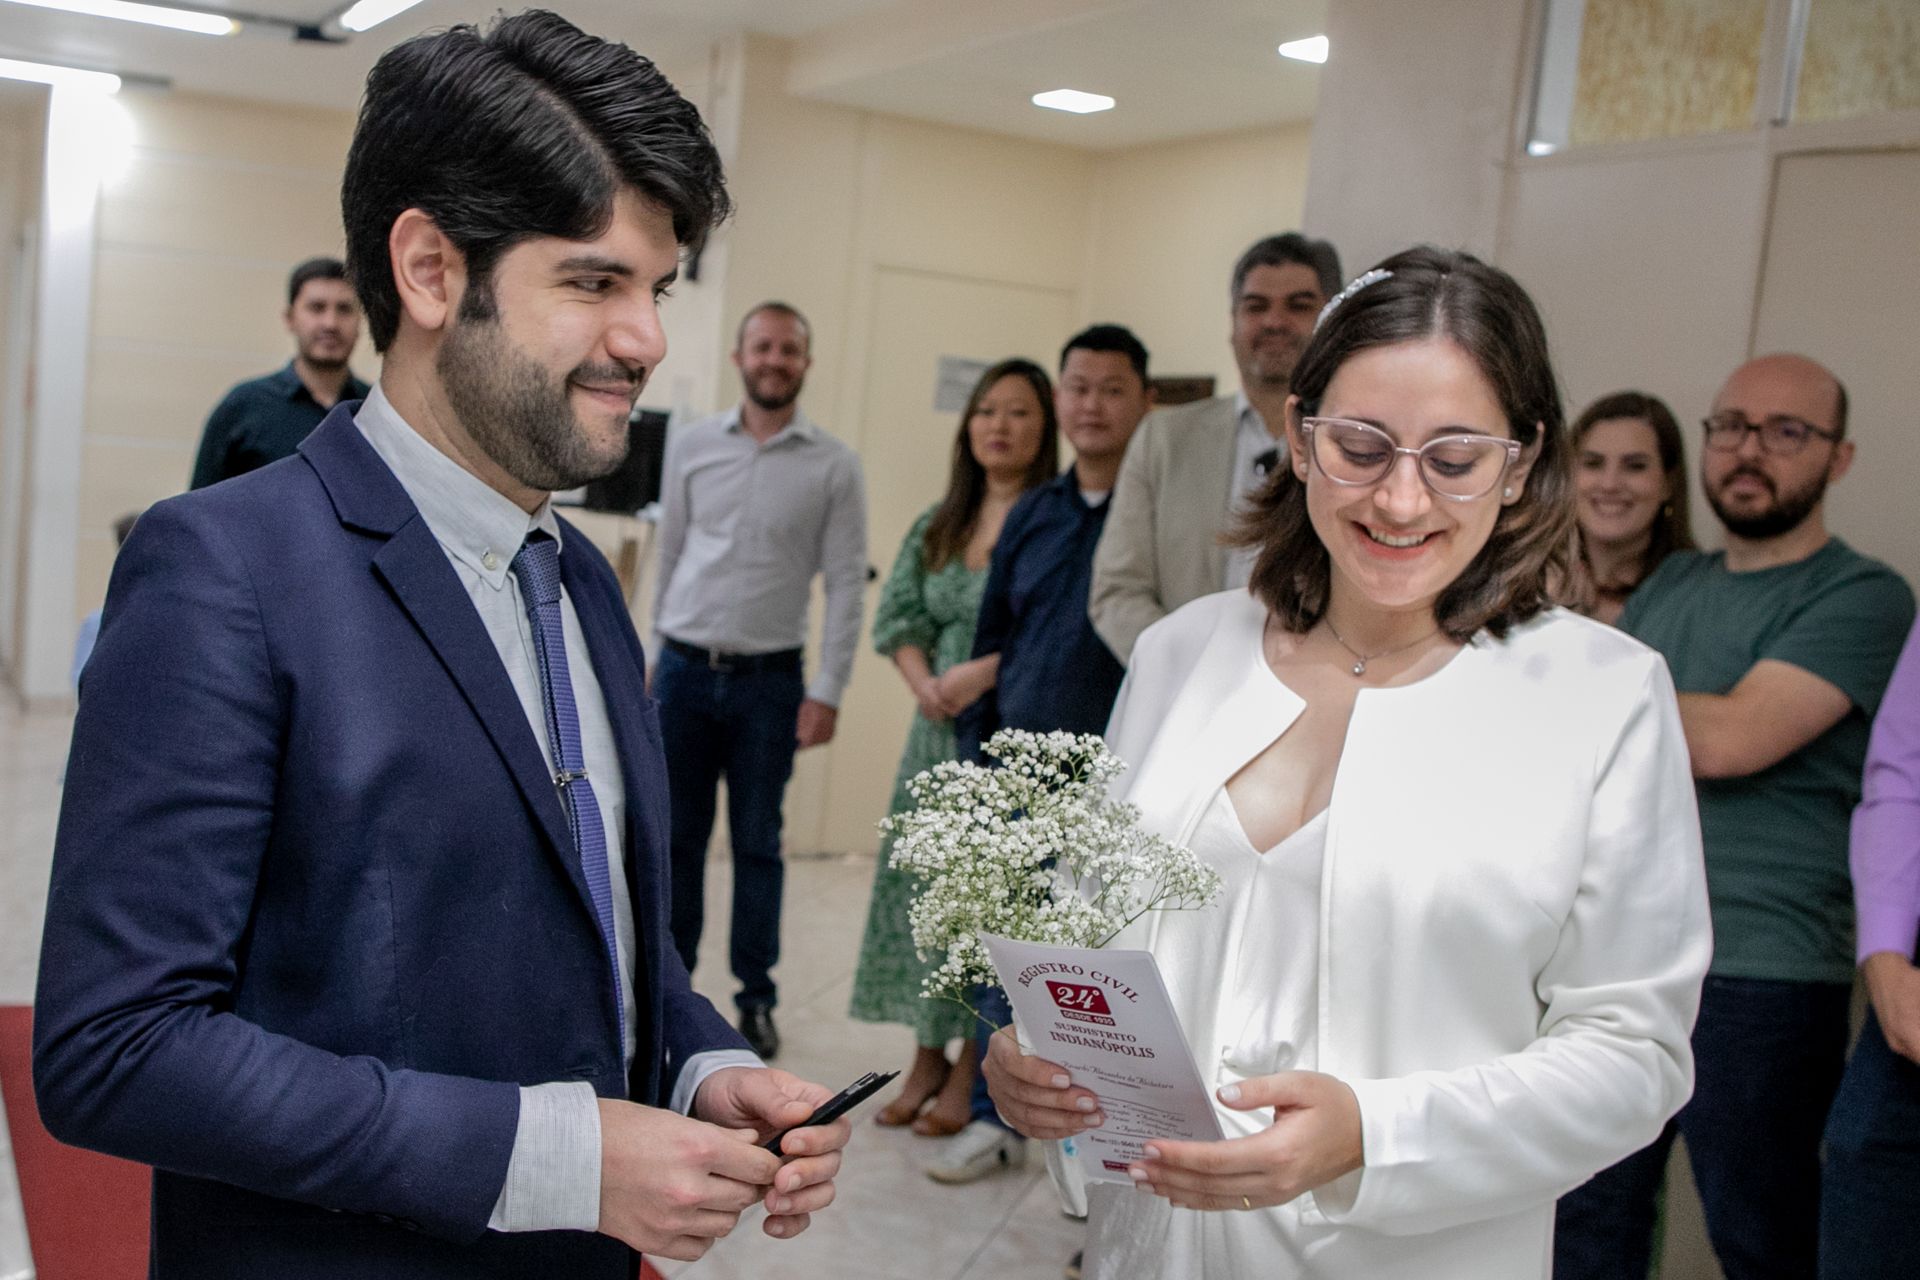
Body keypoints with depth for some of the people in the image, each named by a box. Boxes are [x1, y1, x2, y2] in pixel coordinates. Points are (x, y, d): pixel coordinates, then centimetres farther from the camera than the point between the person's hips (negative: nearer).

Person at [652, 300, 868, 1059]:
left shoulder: (833, 466, -2)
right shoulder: (692, 446, 4)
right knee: (675, 837, 9)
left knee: (757, 844, 7)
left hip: (770, 680, -2)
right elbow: (669, 556, 11)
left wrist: (827, 692, -8)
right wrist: (655, 654, 12)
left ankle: (756, 997, 19)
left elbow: (845, 584, -3)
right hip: (685, 669, 2)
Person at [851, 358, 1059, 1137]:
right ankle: (927, 1056, 18)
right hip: (939, 726, 6)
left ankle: (972, 1069, 7)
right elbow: (896, 615, 9)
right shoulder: (938, 523, 13)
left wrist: (982, 673, -19)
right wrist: (925, 683, -7)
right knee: (922, 879, 7)